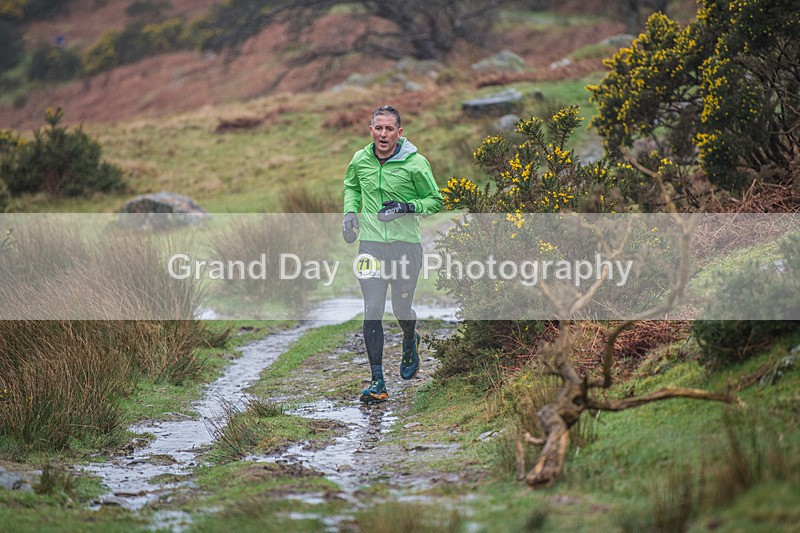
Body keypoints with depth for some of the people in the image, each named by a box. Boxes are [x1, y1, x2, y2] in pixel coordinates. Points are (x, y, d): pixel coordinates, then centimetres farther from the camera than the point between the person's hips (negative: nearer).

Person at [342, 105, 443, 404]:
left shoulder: (415, 163, -9)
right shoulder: (360, 160, 2)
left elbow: (435, 200, 1)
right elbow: (351, 186, 24)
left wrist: (407, 207, -16)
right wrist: (350, 211, 6)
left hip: (406, 244, -2)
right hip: (371, 244, 2)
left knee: (402, 309, 8)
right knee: (372, 310, -8)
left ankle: (410, 344, 46)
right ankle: (377, 382, -5)